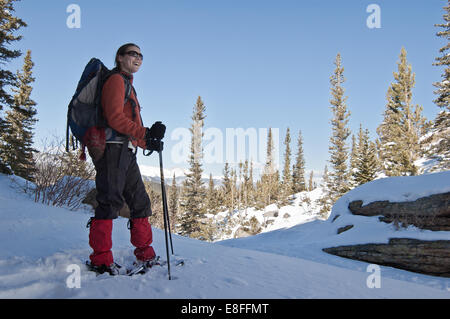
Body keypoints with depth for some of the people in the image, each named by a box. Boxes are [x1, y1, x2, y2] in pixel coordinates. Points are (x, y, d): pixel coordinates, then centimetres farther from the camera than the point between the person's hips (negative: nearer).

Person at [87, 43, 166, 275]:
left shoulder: (128, 86, 29)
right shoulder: (116, 80, -1)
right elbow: (115, 118, -15)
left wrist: (148, 143, 12)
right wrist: (146, 133, -21)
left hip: (126, 152, 10)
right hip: (113, 148, -10)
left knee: (140, 201, 8)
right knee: (111, 200, -15)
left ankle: (145, 255, 13)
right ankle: (100, 258, -13)